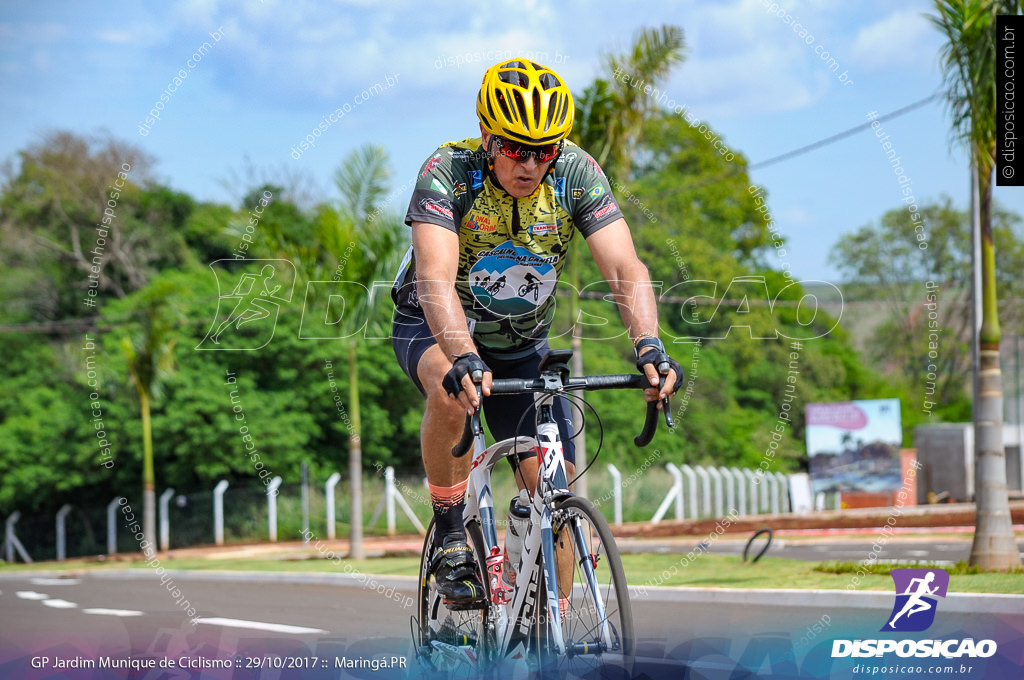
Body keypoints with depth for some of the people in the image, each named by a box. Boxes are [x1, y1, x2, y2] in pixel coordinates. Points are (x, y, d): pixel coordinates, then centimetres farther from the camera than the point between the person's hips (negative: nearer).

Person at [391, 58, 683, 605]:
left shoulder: (576, 173, -21)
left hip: (521, 343, 3)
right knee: (451, 392, -37)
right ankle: (450, 536, -16)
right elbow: (436, 280, -42)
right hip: (435, 329, -3)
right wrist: (463, 358, -59)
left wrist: (648, 345, -48)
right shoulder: (448, 171, -29)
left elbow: (625, 268, -29)